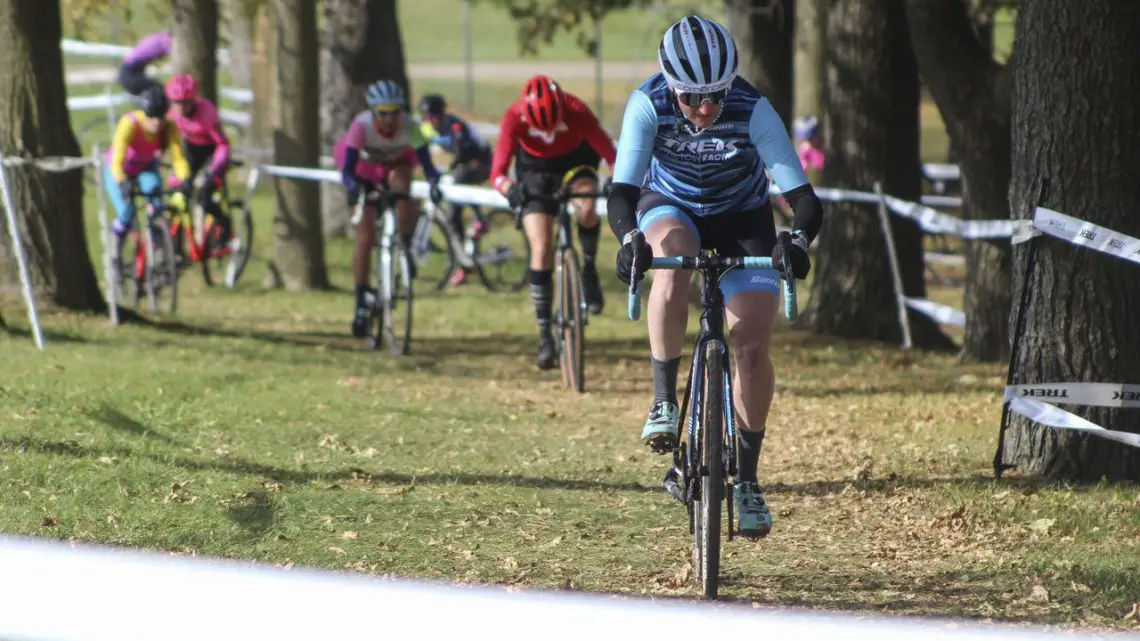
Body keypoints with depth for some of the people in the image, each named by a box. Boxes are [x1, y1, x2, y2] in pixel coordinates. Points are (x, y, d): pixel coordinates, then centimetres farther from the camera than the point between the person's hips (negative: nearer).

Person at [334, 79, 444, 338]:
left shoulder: (409, 127, -33)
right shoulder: (361, 126, -36)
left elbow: (427, 163, -38)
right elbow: (347, 170, -41)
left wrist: (433, 182, -60)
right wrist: (353, 187, -63)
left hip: (395, 164, 1)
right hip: (364, 166, -1)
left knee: (401, 185, -37)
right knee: (365, 237, -10)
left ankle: (407, 248, -18)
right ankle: (362, 303, 0)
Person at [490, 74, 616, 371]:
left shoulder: (576, 111, -34)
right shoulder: (514, 117, -32)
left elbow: (607, 148, -37)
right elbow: (498, 170, -35)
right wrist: (509, 188, -58)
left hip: (575, 160, 0)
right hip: (536, 167, 0)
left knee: (587, 209, -33)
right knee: (541, 249, -10)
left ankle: (589, 268, -2)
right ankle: (545, 336, -2)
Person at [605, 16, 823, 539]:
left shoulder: (752, 111, -31)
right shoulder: (649, 105, -30)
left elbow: (802, 196, -35)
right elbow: (622, 190, -35)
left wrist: (799, 240, -55)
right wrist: (629, 238, -55)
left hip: (742, 219, 0)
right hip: (671, 209, 0)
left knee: (752, 348, -13)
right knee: (671, 260, -37)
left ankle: (747, 477, 3)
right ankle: (664, 401, -21)